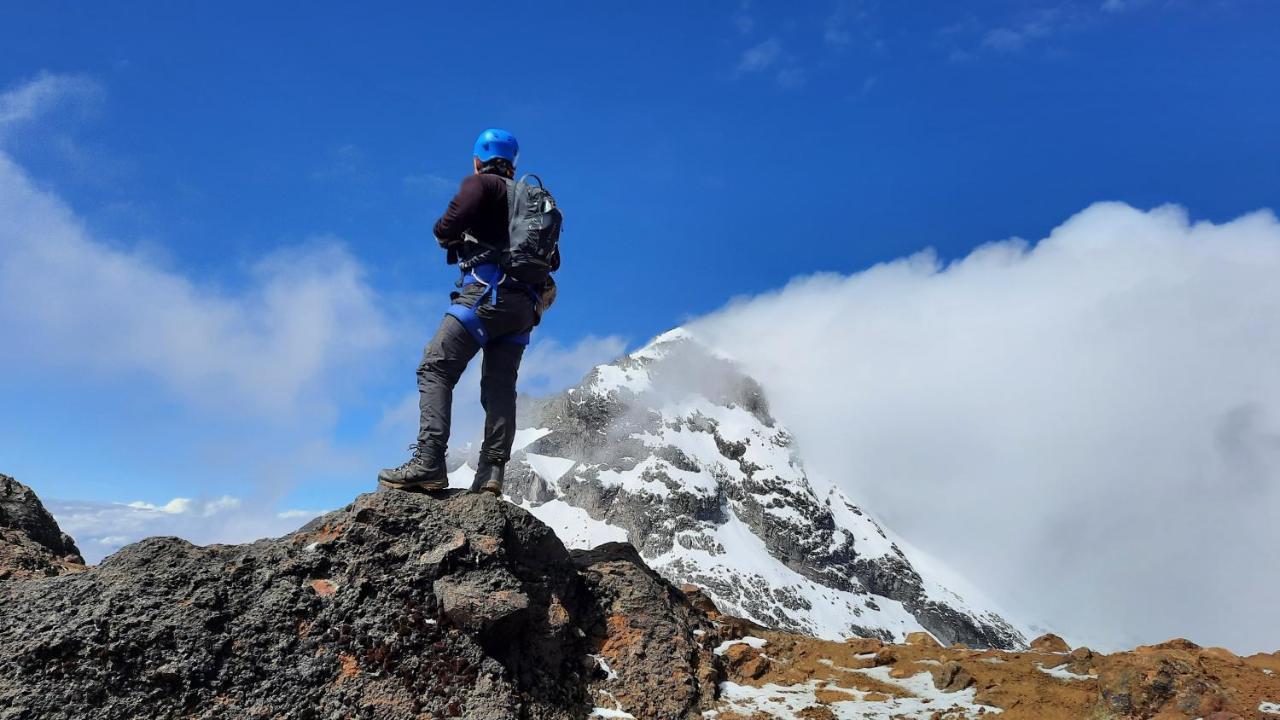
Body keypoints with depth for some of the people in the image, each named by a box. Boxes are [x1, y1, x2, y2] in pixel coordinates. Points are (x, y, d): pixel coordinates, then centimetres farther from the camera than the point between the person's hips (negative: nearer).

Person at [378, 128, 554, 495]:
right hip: (523, 306, 7)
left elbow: (448, 227, -13)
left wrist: (445, 236, 8)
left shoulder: (480, 183, 4)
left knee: (435, 369, -10)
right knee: (500, 387, 4)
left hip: (487, 292, -7)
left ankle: (428, 463, -23)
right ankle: (491, 474, -6)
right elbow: (553, 259, 27)